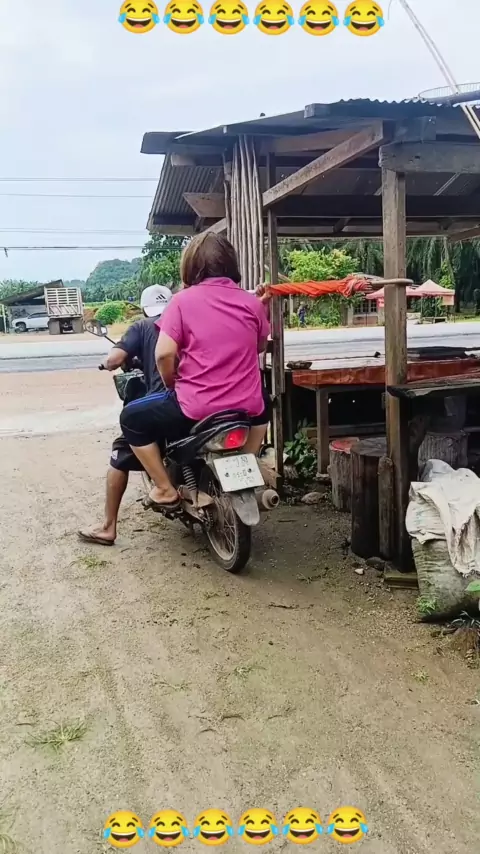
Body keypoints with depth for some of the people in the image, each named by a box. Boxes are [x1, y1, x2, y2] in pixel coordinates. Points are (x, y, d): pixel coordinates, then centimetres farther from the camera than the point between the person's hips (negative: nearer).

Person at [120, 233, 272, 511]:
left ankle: (165, 490, 15)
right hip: (246, 407, 4)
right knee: (262, 404, 40)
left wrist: (174, 386, 4)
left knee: (132, 418, 19)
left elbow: (164, 354, -14)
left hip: (195, 410, -4)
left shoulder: (183, 300, -7)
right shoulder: (251, 302, 4)